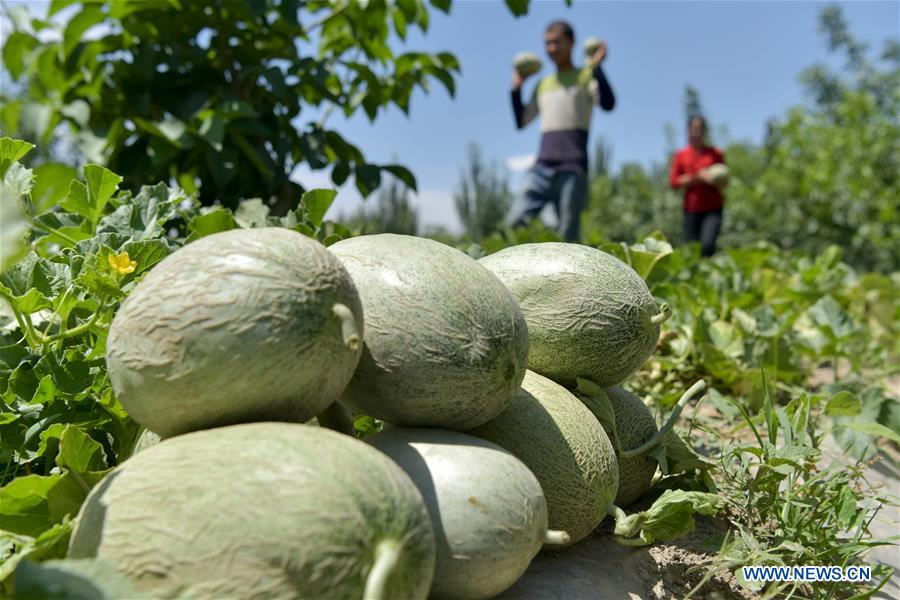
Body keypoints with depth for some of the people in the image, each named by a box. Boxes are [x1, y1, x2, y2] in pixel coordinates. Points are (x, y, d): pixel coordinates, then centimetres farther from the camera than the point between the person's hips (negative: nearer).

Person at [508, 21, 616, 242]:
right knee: (516, 221, -13)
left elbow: (608, 103, -8)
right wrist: (516, 88, 17)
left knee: (568, 236, -7)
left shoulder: (585, 77, 10)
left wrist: (596, 67, -8)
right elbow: (521, 121, 23)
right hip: (541, 167, 4)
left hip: (573, 168, -4)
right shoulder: (543, 85, 24)